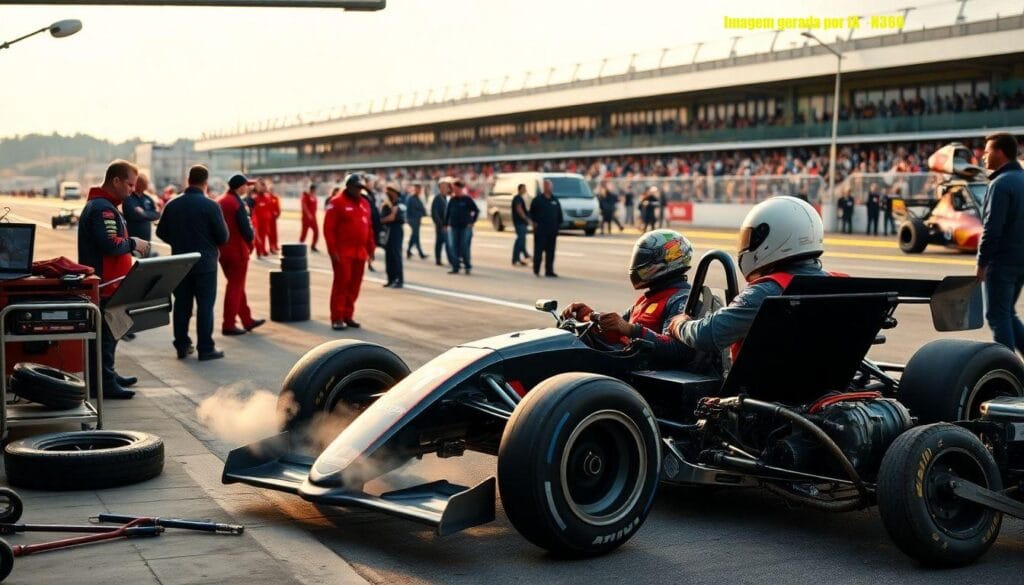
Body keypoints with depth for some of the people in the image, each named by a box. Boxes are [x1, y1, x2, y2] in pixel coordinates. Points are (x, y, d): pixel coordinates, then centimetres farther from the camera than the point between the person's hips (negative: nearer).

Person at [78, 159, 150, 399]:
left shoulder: (102, 205, 18)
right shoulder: (103, 208, -17)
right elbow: (110, 244, -27)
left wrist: (130, 246, 12)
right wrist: (133, 244, -12)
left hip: (105, 282, 11)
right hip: (106, 283, -11)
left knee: (108, 332, 19)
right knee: (106, 333, -6)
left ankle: (106, 375, 29)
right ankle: (103, 383, -3)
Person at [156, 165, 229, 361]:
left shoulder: (172, 204, -1)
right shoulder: (210, 205, -13)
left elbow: (161, 232, 6)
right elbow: (223, 237, -10)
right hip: (205, 263, -4)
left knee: (181, 304, 12)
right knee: (205, 305, 1)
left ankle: (182, 345, 16)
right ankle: (205, 349, 2)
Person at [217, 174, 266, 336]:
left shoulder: (219, 201, 9)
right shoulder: (238, 203, -17)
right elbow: (245, 228, -19)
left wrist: (223, 241, 14)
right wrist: (251, 242, -2)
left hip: (222, 250, 8)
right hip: (237, 250, -8)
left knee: (236, 286, 17)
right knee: (235, 287, 0)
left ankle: (247, 320, 24)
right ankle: (229, 325, 3)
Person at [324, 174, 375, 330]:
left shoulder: (364, 203, 13)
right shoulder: (337, 203, -7)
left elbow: (369, 227, 18)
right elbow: (328, 228, -11)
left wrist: (370, 248, 13)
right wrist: (332, 250, -16)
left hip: (360, 252, 7)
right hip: (342, 252, -6)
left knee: (354, 284, 9)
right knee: (341, 283, -7)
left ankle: (348, 315, 18)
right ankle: (337, 318, -3)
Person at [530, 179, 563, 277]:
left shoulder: (555, 201, 13)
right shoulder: (537, 200, 0)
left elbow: (559, 214, 16)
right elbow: (531, 213, 1)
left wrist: (558, 225, 9)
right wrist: (535, 222, -7)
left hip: (552, 231, 4)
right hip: (540, 230, -4)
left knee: (550, 252, 5)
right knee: (538, 250, -3)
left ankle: (549, 271, 9)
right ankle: (536, 270, 5)